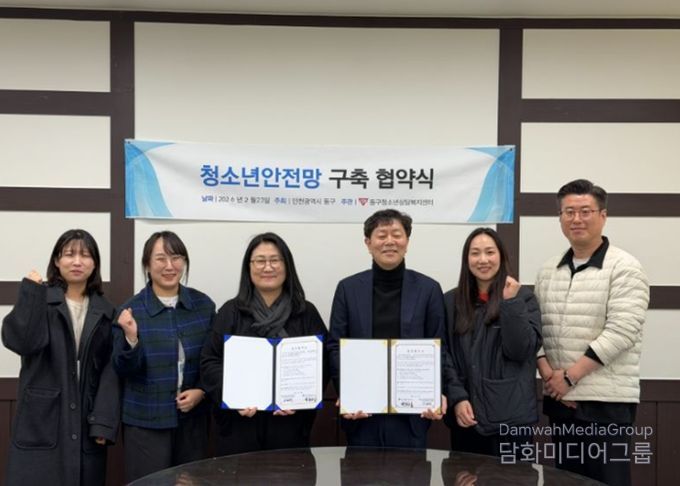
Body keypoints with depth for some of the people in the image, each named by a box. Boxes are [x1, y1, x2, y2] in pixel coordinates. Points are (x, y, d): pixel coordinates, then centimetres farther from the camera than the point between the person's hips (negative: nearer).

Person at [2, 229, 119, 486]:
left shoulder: (105, 311, 10)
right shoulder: (39, 299, 2)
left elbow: (110, 369, 4)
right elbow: (21, 342, -16)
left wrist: (104, 421, -5)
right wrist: (31, 292, -16)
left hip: (86, 425, 3)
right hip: (40, 423, -2)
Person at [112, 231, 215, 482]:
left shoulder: (203, 305, 0)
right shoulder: (131, 309, -7)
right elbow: (125, 370, -7)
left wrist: (201, 391, -7)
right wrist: (130, 338, -25)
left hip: (192, 418, 3)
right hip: (145, 421, -3)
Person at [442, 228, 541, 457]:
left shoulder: (523, 296, 2)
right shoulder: (450, 301, 8)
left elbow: (521, 351, -8)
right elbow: (445, 355, 5)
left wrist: (511, 302, -14)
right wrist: (457, 398, -7)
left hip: (511, 416, -2)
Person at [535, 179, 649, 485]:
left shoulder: (624, 268, -7)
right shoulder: (547, 271, 11)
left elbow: (620, 332, -16)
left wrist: (569, 376, -15)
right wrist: (548, 376, -6)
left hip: (608, 401, -5)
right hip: (559, 400, 6)